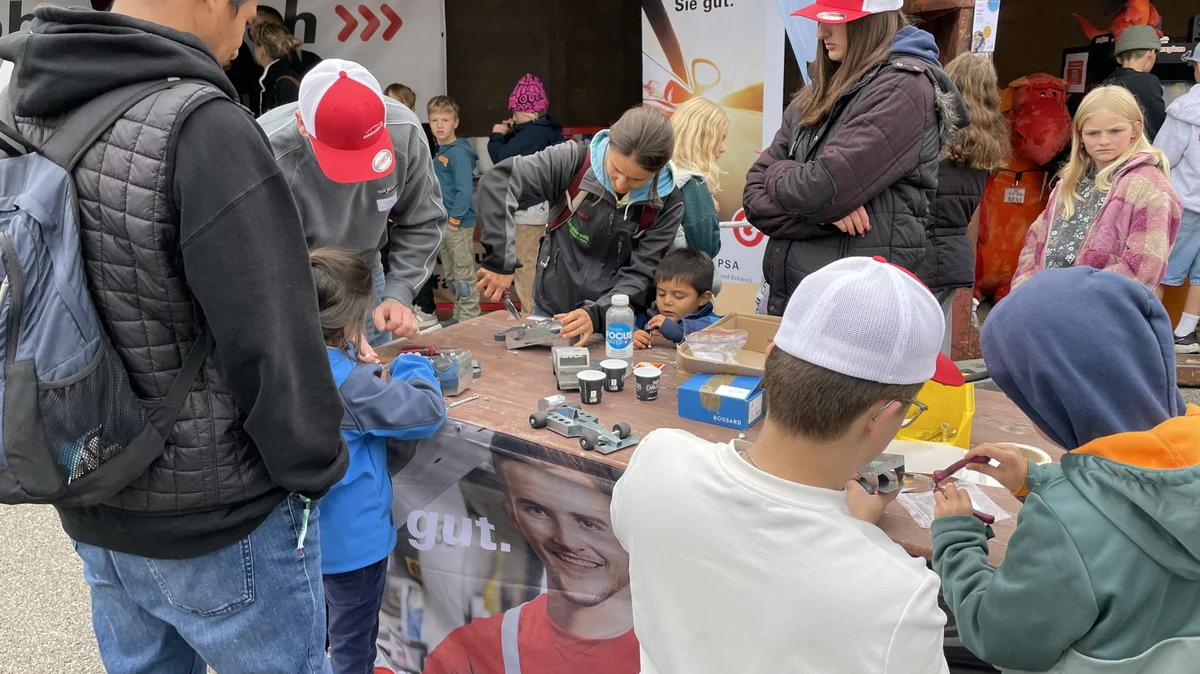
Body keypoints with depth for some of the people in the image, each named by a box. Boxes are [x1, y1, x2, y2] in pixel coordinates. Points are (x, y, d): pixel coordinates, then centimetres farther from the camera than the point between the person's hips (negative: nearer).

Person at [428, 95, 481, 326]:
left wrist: (454, 218, -20)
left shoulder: (458, 152, -15)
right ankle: (459, 316, 28)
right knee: (450, 274, 17)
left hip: (459, 223, -10)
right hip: (444, 222, 10)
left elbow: (465, 190, -21)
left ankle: (469, 319, 6)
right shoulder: (440, 152, 12)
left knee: (464, 273, -2)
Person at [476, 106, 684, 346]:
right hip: (551, 311, 0)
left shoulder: (667, 204, -12)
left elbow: (640, 275, -12)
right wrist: (500, 261, -28)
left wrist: (596, 314, -28)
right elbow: (498, 181, -22)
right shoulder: (575, 161, -16)